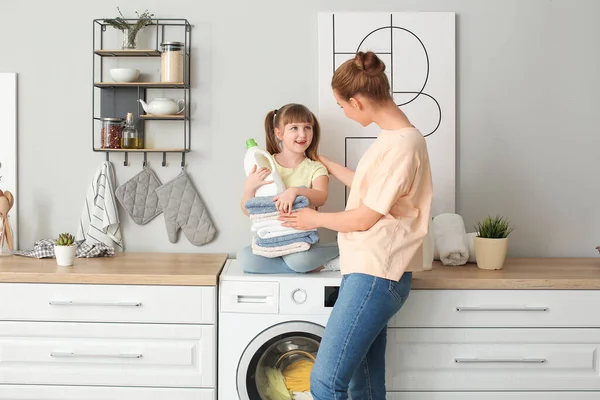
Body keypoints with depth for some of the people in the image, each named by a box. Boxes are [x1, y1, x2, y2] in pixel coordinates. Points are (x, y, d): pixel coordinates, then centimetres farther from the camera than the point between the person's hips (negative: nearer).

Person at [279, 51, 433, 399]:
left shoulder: (402, 144, -18)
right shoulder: (394, 136, 12)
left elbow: (363, 218, -15)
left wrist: (316, 219, 2)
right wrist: (326, 164, 32)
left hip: (376, 277, -10)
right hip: (370, 271, 10)